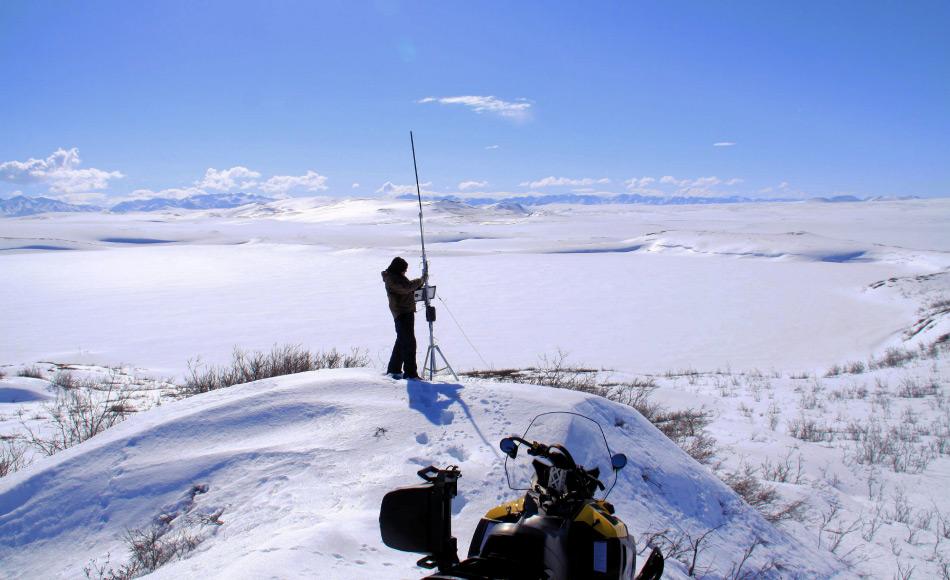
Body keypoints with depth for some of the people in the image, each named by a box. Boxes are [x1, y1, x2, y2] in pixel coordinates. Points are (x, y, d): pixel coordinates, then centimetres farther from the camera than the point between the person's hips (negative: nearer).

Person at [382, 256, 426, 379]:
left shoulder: (398, 277, 17)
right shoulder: (391, 279, -13)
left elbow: (409, 289, 24)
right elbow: (406, 288, -26)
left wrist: (419, 284, 6)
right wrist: (420, 281, -13)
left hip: (408, 311, 10)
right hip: (401, 313, -10)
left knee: (402, 341, 17)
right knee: (409, 342, -12)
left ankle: (394, 369, 27)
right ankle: (410, 373, -10)